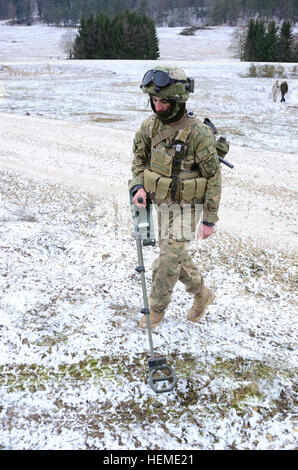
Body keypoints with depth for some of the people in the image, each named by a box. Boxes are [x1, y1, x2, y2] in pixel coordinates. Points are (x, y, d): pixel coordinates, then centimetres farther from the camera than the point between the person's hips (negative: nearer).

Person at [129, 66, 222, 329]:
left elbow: (214, 178, -15)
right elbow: (139, 158, 10)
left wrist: (210, 220, -13)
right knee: (177, 255, 18)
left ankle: (156, 310, 20)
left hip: (185, 206, -6)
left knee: (169, 261, -2)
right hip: (161, 203, 7)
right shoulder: (150, 125, -4)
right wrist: (138, 186, -9)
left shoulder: (198, 134, -22)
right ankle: (202, 294, 41)